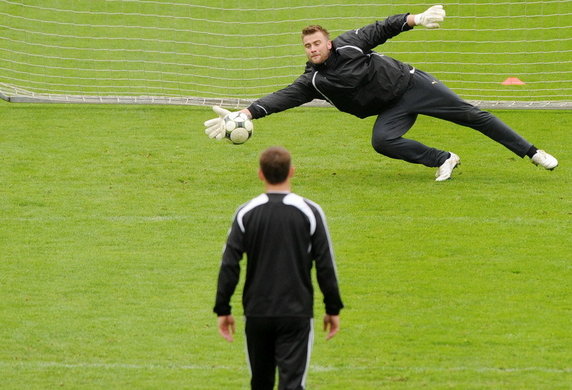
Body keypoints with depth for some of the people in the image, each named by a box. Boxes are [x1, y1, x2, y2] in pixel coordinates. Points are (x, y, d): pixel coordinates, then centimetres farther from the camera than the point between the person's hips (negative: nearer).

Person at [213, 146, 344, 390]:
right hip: (296, 314, -2)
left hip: (256, 313, 2)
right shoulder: (309, 212, -4)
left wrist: (223, 309, 4)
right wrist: (333, 309, 7)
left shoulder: (246, 214, -1)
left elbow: (229, 266, -3)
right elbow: (325, 266, -2)